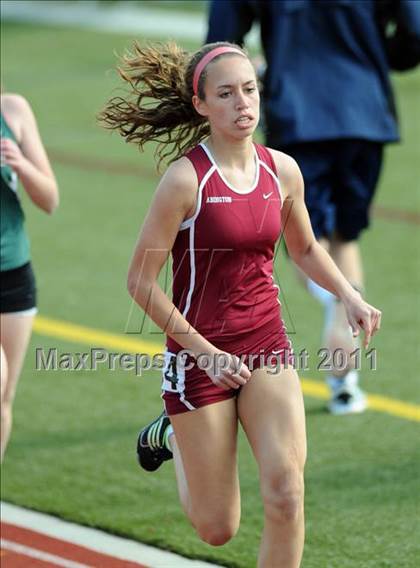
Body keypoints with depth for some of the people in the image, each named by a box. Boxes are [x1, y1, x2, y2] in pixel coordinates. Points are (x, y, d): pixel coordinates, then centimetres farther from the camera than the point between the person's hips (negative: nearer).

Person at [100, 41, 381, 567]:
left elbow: (305, 251, 19)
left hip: (267, 348, 4)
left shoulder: (282, 170, 1)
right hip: (199, 355, -3)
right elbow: (141, 281, -11)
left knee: (285, 493, -18)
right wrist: (206, 353, -13)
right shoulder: (186, 178, -15)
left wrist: (349, 295, 1)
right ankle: (173, 435, 38)